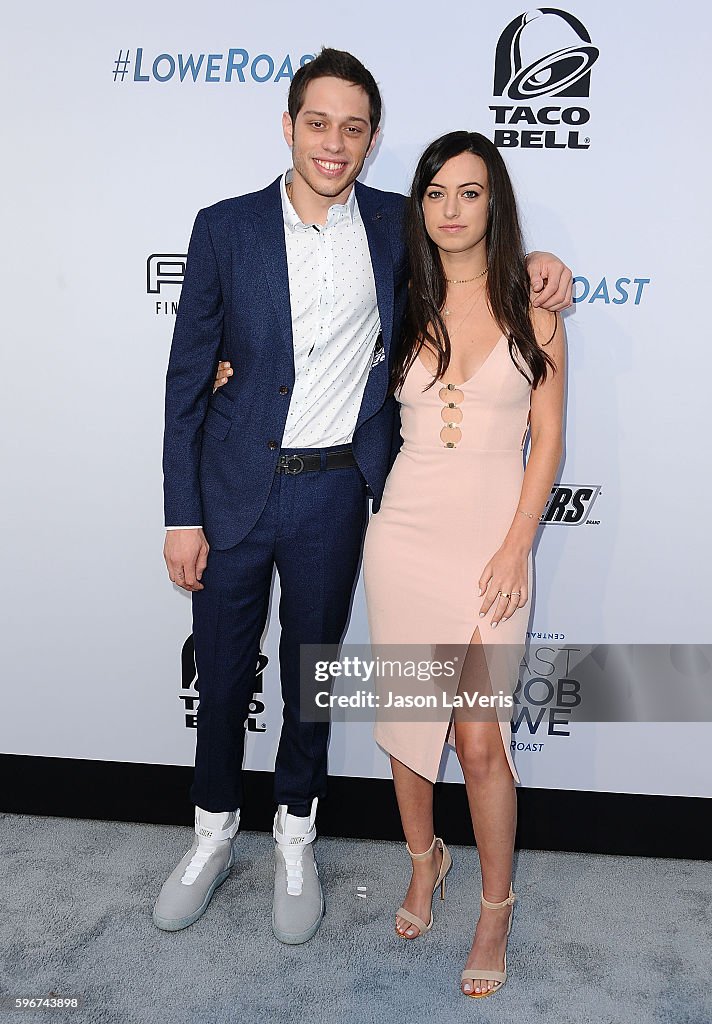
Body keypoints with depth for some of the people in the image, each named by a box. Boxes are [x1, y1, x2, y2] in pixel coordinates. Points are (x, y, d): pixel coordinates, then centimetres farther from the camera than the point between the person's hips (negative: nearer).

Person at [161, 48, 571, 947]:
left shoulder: (396, 225, 2)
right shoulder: (225, 228, -3)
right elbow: (189, 376, -2)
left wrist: (533, 260, -1)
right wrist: (182, 515, -5)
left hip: (334, 494, 1)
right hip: (233, 490, 0)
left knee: (311, 670, 15)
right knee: (223, 672, 12)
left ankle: (295, 834, 37)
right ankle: (214, 829, 37)